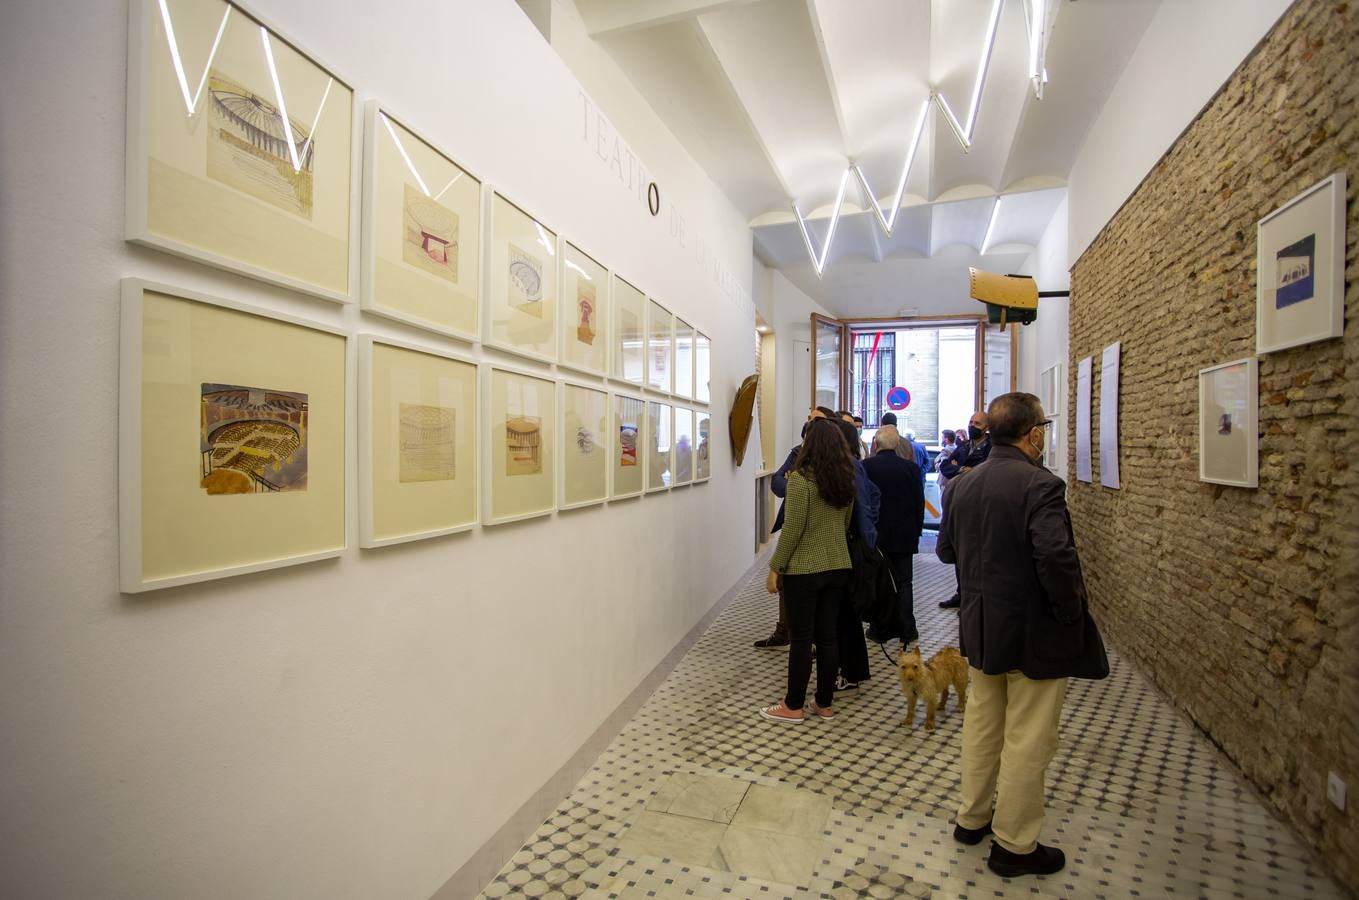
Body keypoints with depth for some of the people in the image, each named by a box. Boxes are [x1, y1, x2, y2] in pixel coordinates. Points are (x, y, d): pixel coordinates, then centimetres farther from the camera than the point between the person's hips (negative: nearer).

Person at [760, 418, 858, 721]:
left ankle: (794, 706, 17)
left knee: (801, 637, 4)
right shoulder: (847, 479, 5)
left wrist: (774, 567, -9)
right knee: (828, 635, 13)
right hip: (838, 567, 6)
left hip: (804, 568, -6)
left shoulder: (801, 478, -15)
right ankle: (824, 703, 24)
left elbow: (792, 528, -17)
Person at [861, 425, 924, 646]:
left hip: (875, 535, -1)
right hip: (904, 536, 1)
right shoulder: (910, 468, -6)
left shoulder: (865, 466, -11)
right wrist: (916, 532, 12)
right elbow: (919, 503, 0)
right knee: (904, 582, 12)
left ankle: (880, 629, 15)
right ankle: (906, 630, 17)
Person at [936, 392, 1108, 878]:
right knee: (1028, 739, 9)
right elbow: (1056, 557, -28)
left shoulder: (962, 484, 1)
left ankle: (971, 818, 37)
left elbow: (945, 550, 8)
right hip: (1035, 633, -7)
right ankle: (1014, 845, 24)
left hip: (980, 627, 7)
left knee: (981, 724, 21)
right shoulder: (1040, 484, -20)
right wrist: (1071, 614, -14)